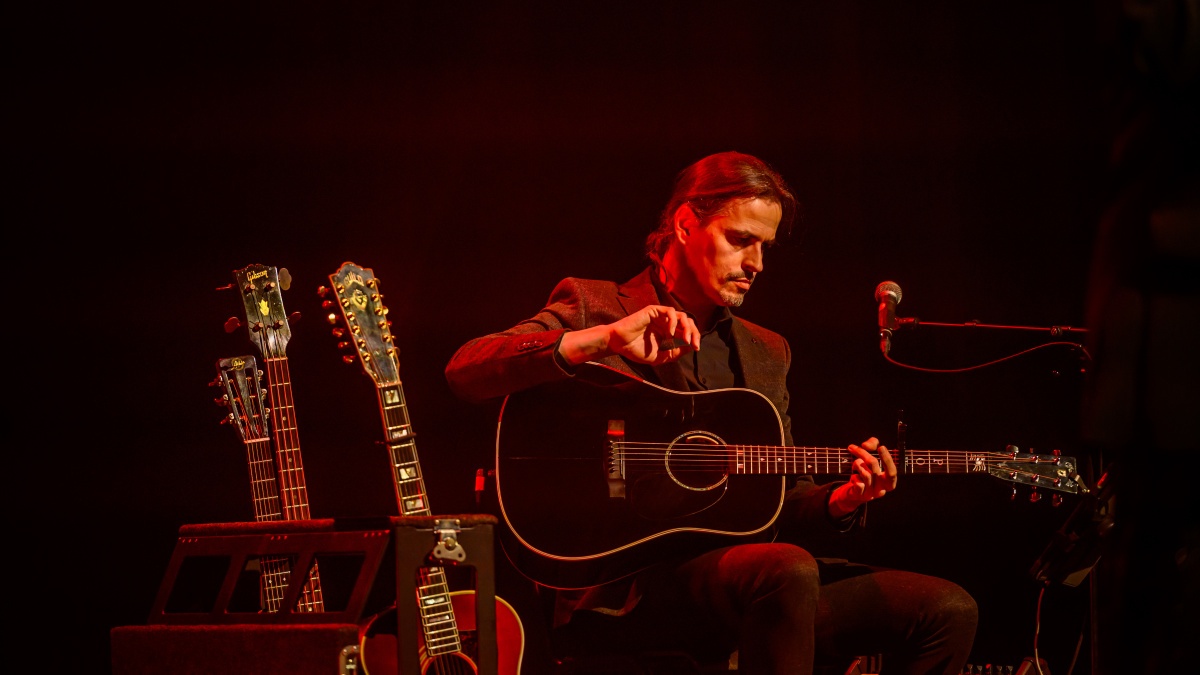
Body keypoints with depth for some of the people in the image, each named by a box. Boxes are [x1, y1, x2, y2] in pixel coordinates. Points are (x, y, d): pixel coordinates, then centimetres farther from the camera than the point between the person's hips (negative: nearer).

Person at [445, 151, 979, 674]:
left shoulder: (766, 352, 22)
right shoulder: (591, 306, 5)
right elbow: (465, 370, -12)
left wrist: (837, 502, -1)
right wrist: (603, 339, -23)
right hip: (621, 589, -6)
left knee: (947, 610, -9)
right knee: (788, 571, -36)